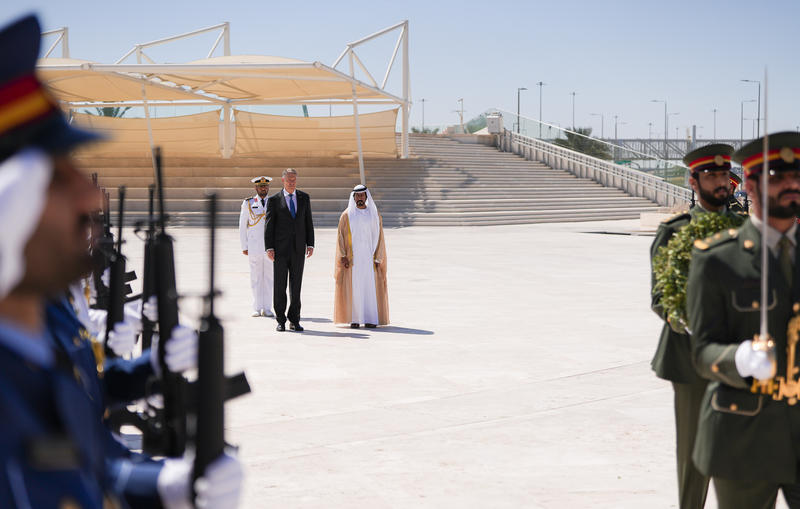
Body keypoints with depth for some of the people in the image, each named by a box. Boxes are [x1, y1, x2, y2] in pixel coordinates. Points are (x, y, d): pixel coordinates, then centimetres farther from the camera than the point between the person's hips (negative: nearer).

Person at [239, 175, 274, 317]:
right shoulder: (248, 203, 5)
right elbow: (242, 226, 7)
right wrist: (244, 246, 1)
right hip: (254, 247, -1)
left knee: (269, 277, 2)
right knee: (256, 277, 0)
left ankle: (267, 308, 6)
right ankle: (257, 308, 4)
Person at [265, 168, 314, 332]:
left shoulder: (304, 198, 9)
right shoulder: (274, 200, 0)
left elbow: (308, 222, 10)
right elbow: (269, 225, -1)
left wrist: (310, 244, 2)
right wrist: (269, 248, -9)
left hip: (298, 248, 2)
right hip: (280, 248, -2)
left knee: (296, 285, 4)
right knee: (279, 285, 0)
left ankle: (294, 320, 10)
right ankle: (281, 321, 7)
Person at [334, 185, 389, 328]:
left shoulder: (375, 215, 7)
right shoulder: (346, 215, 5)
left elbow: (379, 238, 6)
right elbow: (340, 237, 2)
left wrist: (378, 259, -3)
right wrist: (343, 257, -10)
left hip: (369, 257, 1)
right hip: (352, 257, 0)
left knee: (370, 286, -4)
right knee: (353, 287, -3)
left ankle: (370, 319, -1)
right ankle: (354, 319, 1)